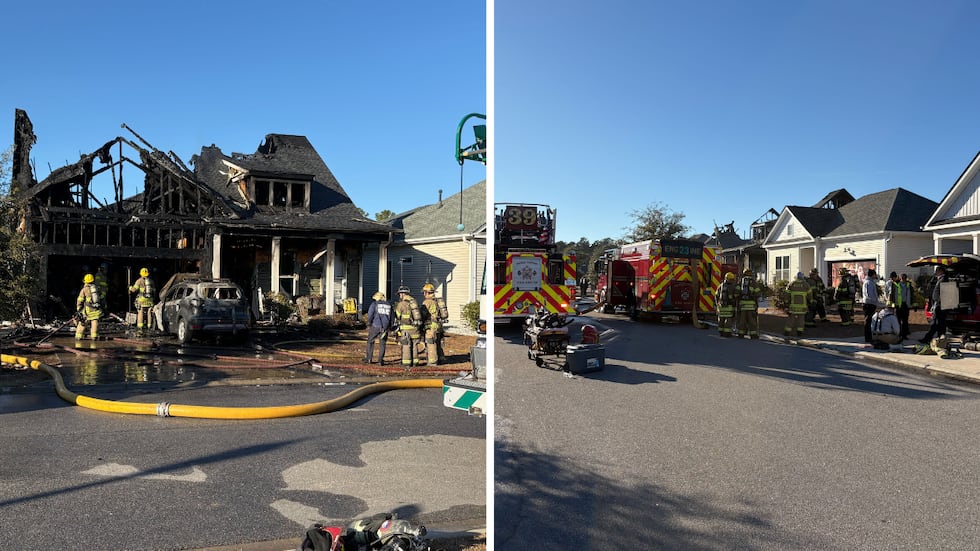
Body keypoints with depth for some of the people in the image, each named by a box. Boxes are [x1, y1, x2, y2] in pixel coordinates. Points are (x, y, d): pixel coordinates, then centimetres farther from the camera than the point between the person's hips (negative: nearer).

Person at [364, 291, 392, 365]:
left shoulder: (374, 304, 0)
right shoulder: (389, 305, 12)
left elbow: (370, 315, -7)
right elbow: (391, 317, 13)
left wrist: (369, 325, 1)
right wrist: (390, 327, 18)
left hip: (375, 326, -3)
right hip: (385, 327, 3)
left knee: (370, 341, 14)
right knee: (382, 344, 7)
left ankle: (369, 358, 14)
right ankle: (380, 360, 2)